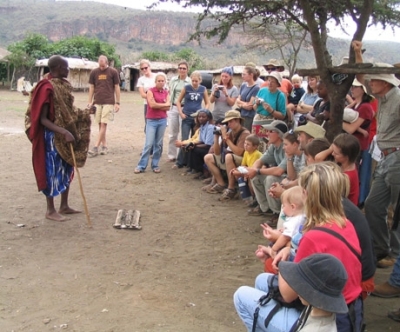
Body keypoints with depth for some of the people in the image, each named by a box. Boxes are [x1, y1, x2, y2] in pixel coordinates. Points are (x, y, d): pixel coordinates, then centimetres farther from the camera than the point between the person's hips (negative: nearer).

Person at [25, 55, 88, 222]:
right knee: (53, 170, 1)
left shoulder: (64, 85, 7)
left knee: (67, 169, 14)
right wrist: (64, 132, -29)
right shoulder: (47, 88, -20)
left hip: (67, 133, 9)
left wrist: (81, 114, 3)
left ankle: (64, 206, 26)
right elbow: (42, 119, -22)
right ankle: (50, 210, 14)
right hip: (53, 135, -9)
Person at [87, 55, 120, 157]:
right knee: (100, 125, 6)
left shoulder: (113, 72, 0)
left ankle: (96, 147, -9)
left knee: (103, 124, -8)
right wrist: (90, 101, 6)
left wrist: (117, 102, -1)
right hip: (97, 102, 3)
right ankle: (104, 146, 16)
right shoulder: (94, 72, 6)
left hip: (109, 102, -3)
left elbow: (117, 88, 3)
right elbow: (91, 87, 11)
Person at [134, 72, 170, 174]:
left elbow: (168, 107, 0)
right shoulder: (150, 91, -2)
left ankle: (155, 165, 15)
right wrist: (164, 104, -5)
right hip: (151, 120, -4)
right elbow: (152, 104, -15)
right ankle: (141, 166, -2)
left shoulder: (166, 92, 9)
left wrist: (157, 105, -11)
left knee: (158, 144, 7)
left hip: (162, 120, 4)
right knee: (149, 144, -7)